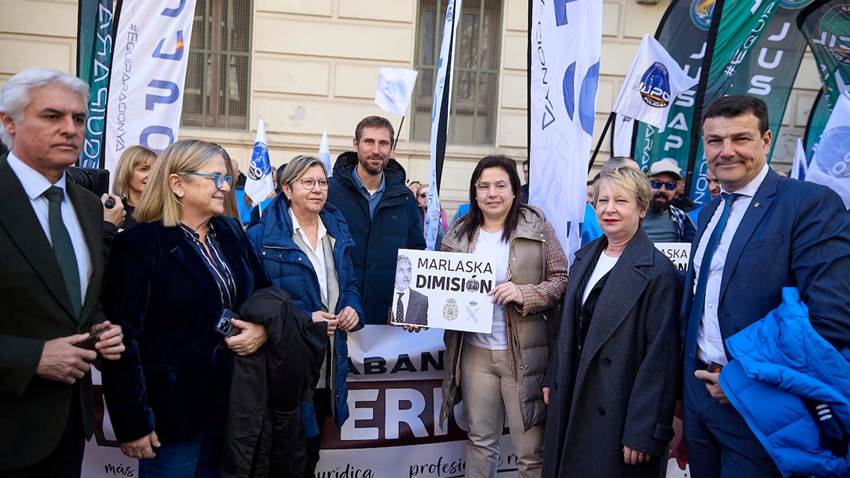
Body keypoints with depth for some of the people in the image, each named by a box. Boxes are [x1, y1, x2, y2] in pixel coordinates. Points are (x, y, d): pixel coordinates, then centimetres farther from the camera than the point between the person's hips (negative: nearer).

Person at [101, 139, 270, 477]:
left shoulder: (231, 231, 6)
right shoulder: (139, 244, -14)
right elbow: (123, 337, -16)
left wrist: (263, 328, -7)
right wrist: (133, 422, -17)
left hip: (232, 397, 6)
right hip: (173, 406, -6)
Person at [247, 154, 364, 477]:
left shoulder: (338, 233, 10)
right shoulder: (262, 236, -10)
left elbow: (350, 285, 18)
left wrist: (353, 309, -3)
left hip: (329, 367, 6)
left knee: (310, 452, 21)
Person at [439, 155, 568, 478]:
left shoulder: (537, 227, -3)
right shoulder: (459, 235, 7)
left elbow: (562, 280, -3)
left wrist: (525, 294, -19)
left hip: (524, 353, -3)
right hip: (475, 352, 3)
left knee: (531, 449, 6)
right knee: (480, 440, 17)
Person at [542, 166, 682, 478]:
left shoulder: (658, 273, -16)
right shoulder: (585, 258, 6)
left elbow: (660, 357, -17)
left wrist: (643, 433, -17)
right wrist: (553, 380, 14)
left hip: (617, 413, -6)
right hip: (570, 402, 7)